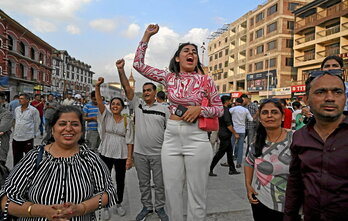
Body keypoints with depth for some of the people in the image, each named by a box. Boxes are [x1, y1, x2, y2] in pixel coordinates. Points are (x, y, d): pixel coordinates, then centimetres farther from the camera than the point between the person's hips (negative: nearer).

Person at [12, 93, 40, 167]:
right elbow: (15, 121, 20)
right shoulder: (17, 109, 7)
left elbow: (37, 122, -3)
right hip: (16, 138, 6)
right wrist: (15, 131, 18)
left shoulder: (33, 110, -10)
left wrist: (34, 134, 2)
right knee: (16, 158, 17)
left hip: (28, 138, -6)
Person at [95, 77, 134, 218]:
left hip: (121, 155, 0)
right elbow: (99, 101, -14)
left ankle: (119, 204, 33)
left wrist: (129, 158, -7)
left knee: (120, 180, 13)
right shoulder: (106, 116, 1)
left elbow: (129, 141, -2)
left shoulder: (127, 121, -1)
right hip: (106, 153, 0)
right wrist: (97, 86, -27)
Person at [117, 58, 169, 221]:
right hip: (139, 153, 2)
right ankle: (147, 207, 32)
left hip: (158, 153, -2)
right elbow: (127, 88, -4)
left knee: (159, 183, 10)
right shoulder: (137, 105, 4)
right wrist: (120, 70, -14)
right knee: (143, 183, 15)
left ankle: (160, 207, 28)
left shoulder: (164, 109, 0)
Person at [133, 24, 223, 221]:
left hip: (196, 138, -2)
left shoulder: (205, 80, 1)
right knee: (172, 191, 12)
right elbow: (138, 64, 9)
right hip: (171, 136, 3)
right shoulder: (169, 77, 7)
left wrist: (199, 109, -13)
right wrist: (147, 35, 7)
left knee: (197, 193, 6)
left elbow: (219, 109, 5)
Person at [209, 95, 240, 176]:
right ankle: (210, 170, 1)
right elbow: (228, 125, -21)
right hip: (225, 135, -10)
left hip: (223, 134, 10)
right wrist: (235, 133, -13)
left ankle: (232, 170, 24)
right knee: (220, 153, -4)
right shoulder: (225, 110, -17)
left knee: (229, 152, 15)